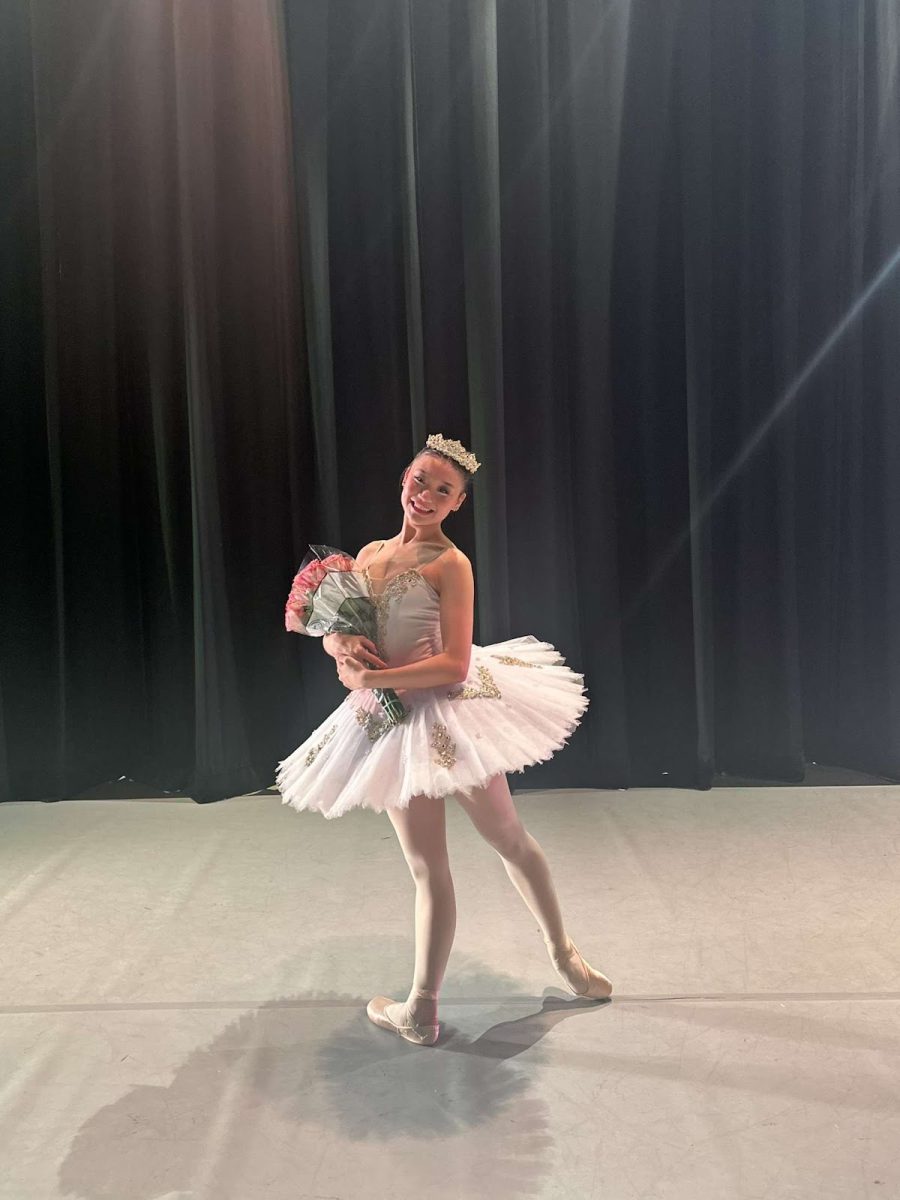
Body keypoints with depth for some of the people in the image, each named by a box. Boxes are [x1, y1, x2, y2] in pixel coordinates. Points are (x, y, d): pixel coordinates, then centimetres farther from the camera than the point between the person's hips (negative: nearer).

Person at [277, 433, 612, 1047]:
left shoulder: (450, 563, -10)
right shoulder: (371, 553, 8)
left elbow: (454, 662, -18)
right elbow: (330, 632, 12)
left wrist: (372, 678, -18)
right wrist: (344, 646, -11)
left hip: (452, 709, -4)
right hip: (392, 722, 4)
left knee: (508, 835, 9)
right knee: (427, 867, 14)